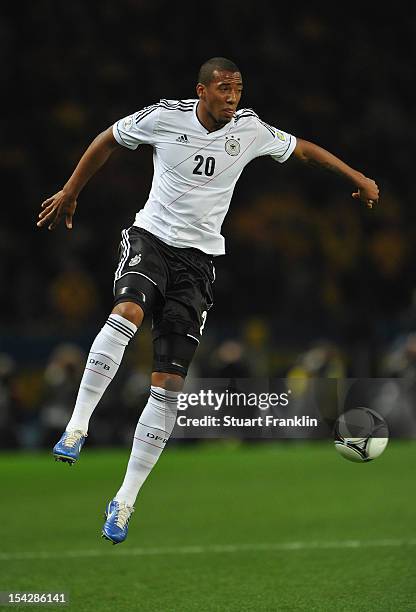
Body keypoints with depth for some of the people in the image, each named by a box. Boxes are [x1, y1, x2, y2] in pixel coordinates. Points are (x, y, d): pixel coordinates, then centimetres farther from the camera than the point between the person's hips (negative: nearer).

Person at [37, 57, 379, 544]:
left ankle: (124, 502, -1)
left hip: (199, 258, 2)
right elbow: (108, 140, 11)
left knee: (169, 384, -6)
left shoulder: (249, 130, 0)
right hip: (151, 236, -2)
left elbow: (302, 149, 18)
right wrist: (69, 192, 16)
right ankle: (77, 426, -32)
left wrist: (357, 178, 20)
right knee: (127, 312, -37)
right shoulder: (165, 117, -5)